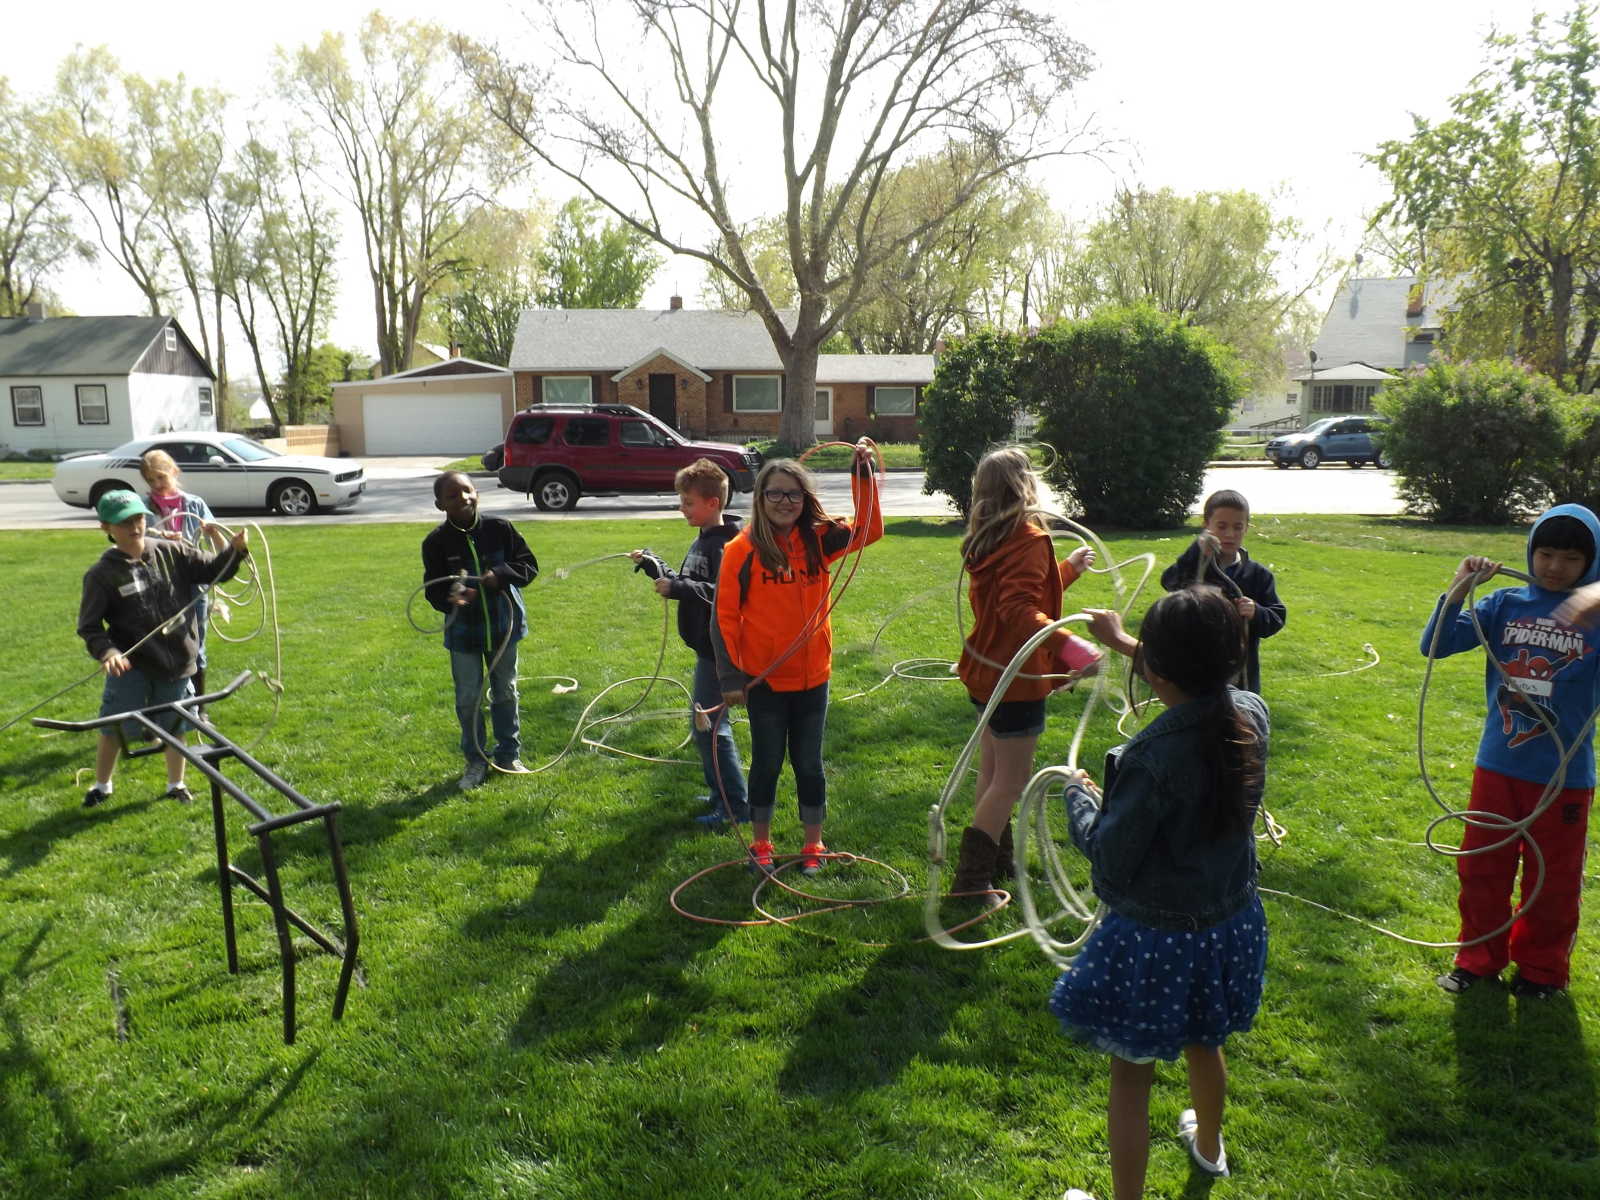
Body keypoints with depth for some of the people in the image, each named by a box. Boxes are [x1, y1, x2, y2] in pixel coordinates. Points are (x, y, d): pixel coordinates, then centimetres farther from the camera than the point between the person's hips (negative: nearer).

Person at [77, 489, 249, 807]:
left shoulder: (172, 553, -4)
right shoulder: (102, 574, -10)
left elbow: (213, 569, 1)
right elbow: (89, 625, -9)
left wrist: (235, 549, -18)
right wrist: (106, 651, -27)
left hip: (177, 661, 2)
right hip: (130, 664, -2)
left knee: (176, 726, 14)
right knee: (114, 728, 7)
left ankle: (176, 784, 33)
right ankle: (101, 786, 31)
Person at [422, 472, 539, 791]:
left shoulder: (500, 528, -9)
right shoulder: (436, 542, -11)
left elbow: (529, 565, -4)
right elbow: (433, 589, -9)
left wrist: (501, 575, -23)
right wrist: (451, 599, -31)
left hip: (503, 625, 1)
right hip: (463, 632, -1)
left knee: (505, 694, 14)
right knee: (468, 699, 7)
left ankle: (508, 754, 31)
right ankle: (476, 761, 24)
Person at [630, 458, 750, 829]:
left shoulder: (726, 543, -19)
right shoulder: (703, 539, 13)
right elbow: (685, 584, 21)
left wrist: (676, 588, -29)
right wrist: (653, 566, 12)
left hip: (719, 649, -11)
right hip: (707, 647, 11)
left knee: (709, 726, -7)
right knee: (702, 722, 18)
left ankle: (736, 805, 2)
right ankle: (720, 794, 30)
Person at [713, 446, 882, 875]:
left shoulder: (818, 540, -2)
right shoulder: (742, 549, -11)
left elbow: (869, 529, -6)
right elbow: (726, 616, -9)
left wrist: (863, 472, -14)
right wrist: (730, 676, -10)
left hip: (812, 677, 2)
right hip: (763, 679, -2)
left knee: (809, 764, 14)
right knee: (767, 763, 12)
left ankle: (813, 844, 30)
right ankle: (760, 844, 30)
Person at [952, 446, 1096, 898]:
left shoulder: (986, 538, 10)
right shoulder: (1029, 538, -19)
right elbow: (1021, 610, -32)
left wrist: (1067, 569, 34)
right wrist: (1068, 644, -44)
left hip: (986, 670, 10)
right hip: (1016, 676, -10)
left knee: (993, 771, 19)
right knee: (1012, 779, -1)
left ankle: (996, 861, 32)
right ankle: (971, 877, 2)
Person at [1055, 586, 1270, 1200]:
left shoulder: (1150, 759, -33)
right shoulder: (1251, 716, -13)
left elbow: (1109, 858, -21)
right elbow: (1203, 684, 11)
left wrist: (1078, 794, -4)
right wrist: (1124, 644, 20)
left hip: (1155, 940, -7)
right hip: (1230, 925, 7)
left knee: (1131, 1075, 14)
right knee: (1203, 1043, 33)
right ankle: (1208, 1145, 59)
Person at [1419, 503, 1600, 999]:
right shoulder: (1506, 604, -3)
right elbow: (1436, 645, -8)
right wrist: (1459, 588, -21)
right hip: (1497, 766, 2)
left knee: (1552, 881, 15)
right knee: (1481, 870, 14)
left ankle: (1541, 967, 36)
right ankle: (1479, 958, 34)